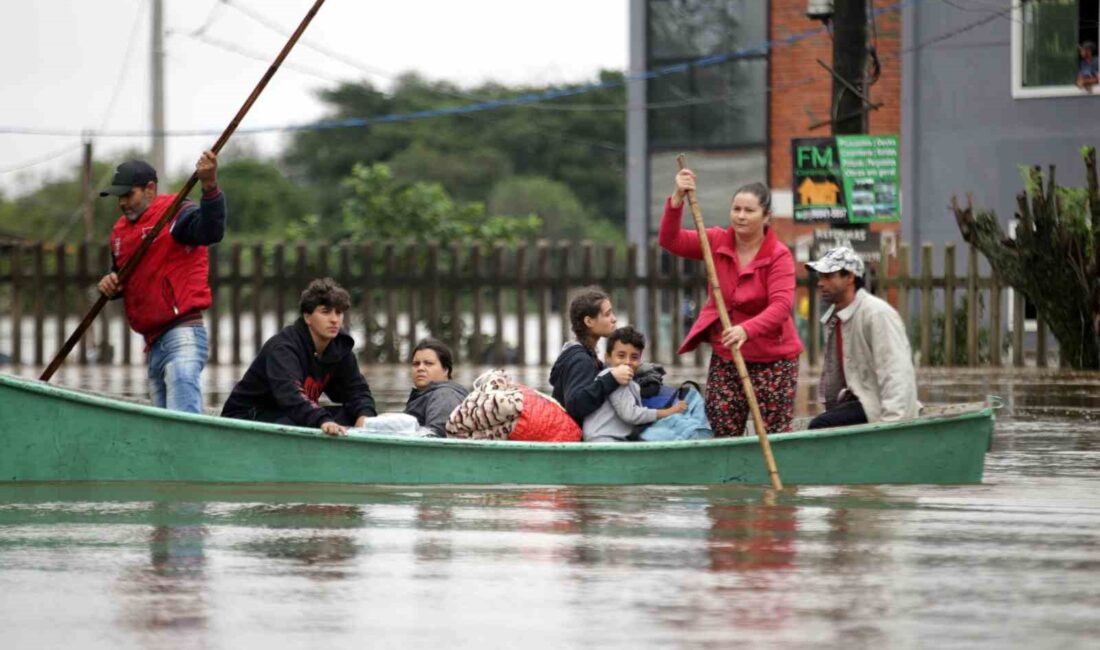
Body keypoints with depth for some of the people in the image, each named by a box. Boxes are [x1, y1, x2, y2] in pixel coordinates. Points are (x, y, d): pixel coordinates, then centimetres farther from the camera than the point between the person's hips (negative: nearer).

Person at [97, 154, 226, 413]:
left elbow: (211, 232, -27)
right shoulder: (121, 231, 19)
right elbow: (121, 275, 30)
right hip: (155, 343, 9)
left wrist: (210, 187, -43)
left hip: (182, 336, -9)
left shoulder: (175, 215, -7)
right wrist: (110, 284, 5)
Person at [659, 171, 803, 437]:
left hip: (771, 358, -4)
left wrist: (747, 330, -42)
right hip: (724, 357, 4)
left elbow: (781, 305, -25)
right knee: (723, 435, 5)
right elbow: (671, 241, -7)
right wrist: (677, 199, -22)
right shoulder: (718, 242, 2)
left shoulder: (779, 255, -13)